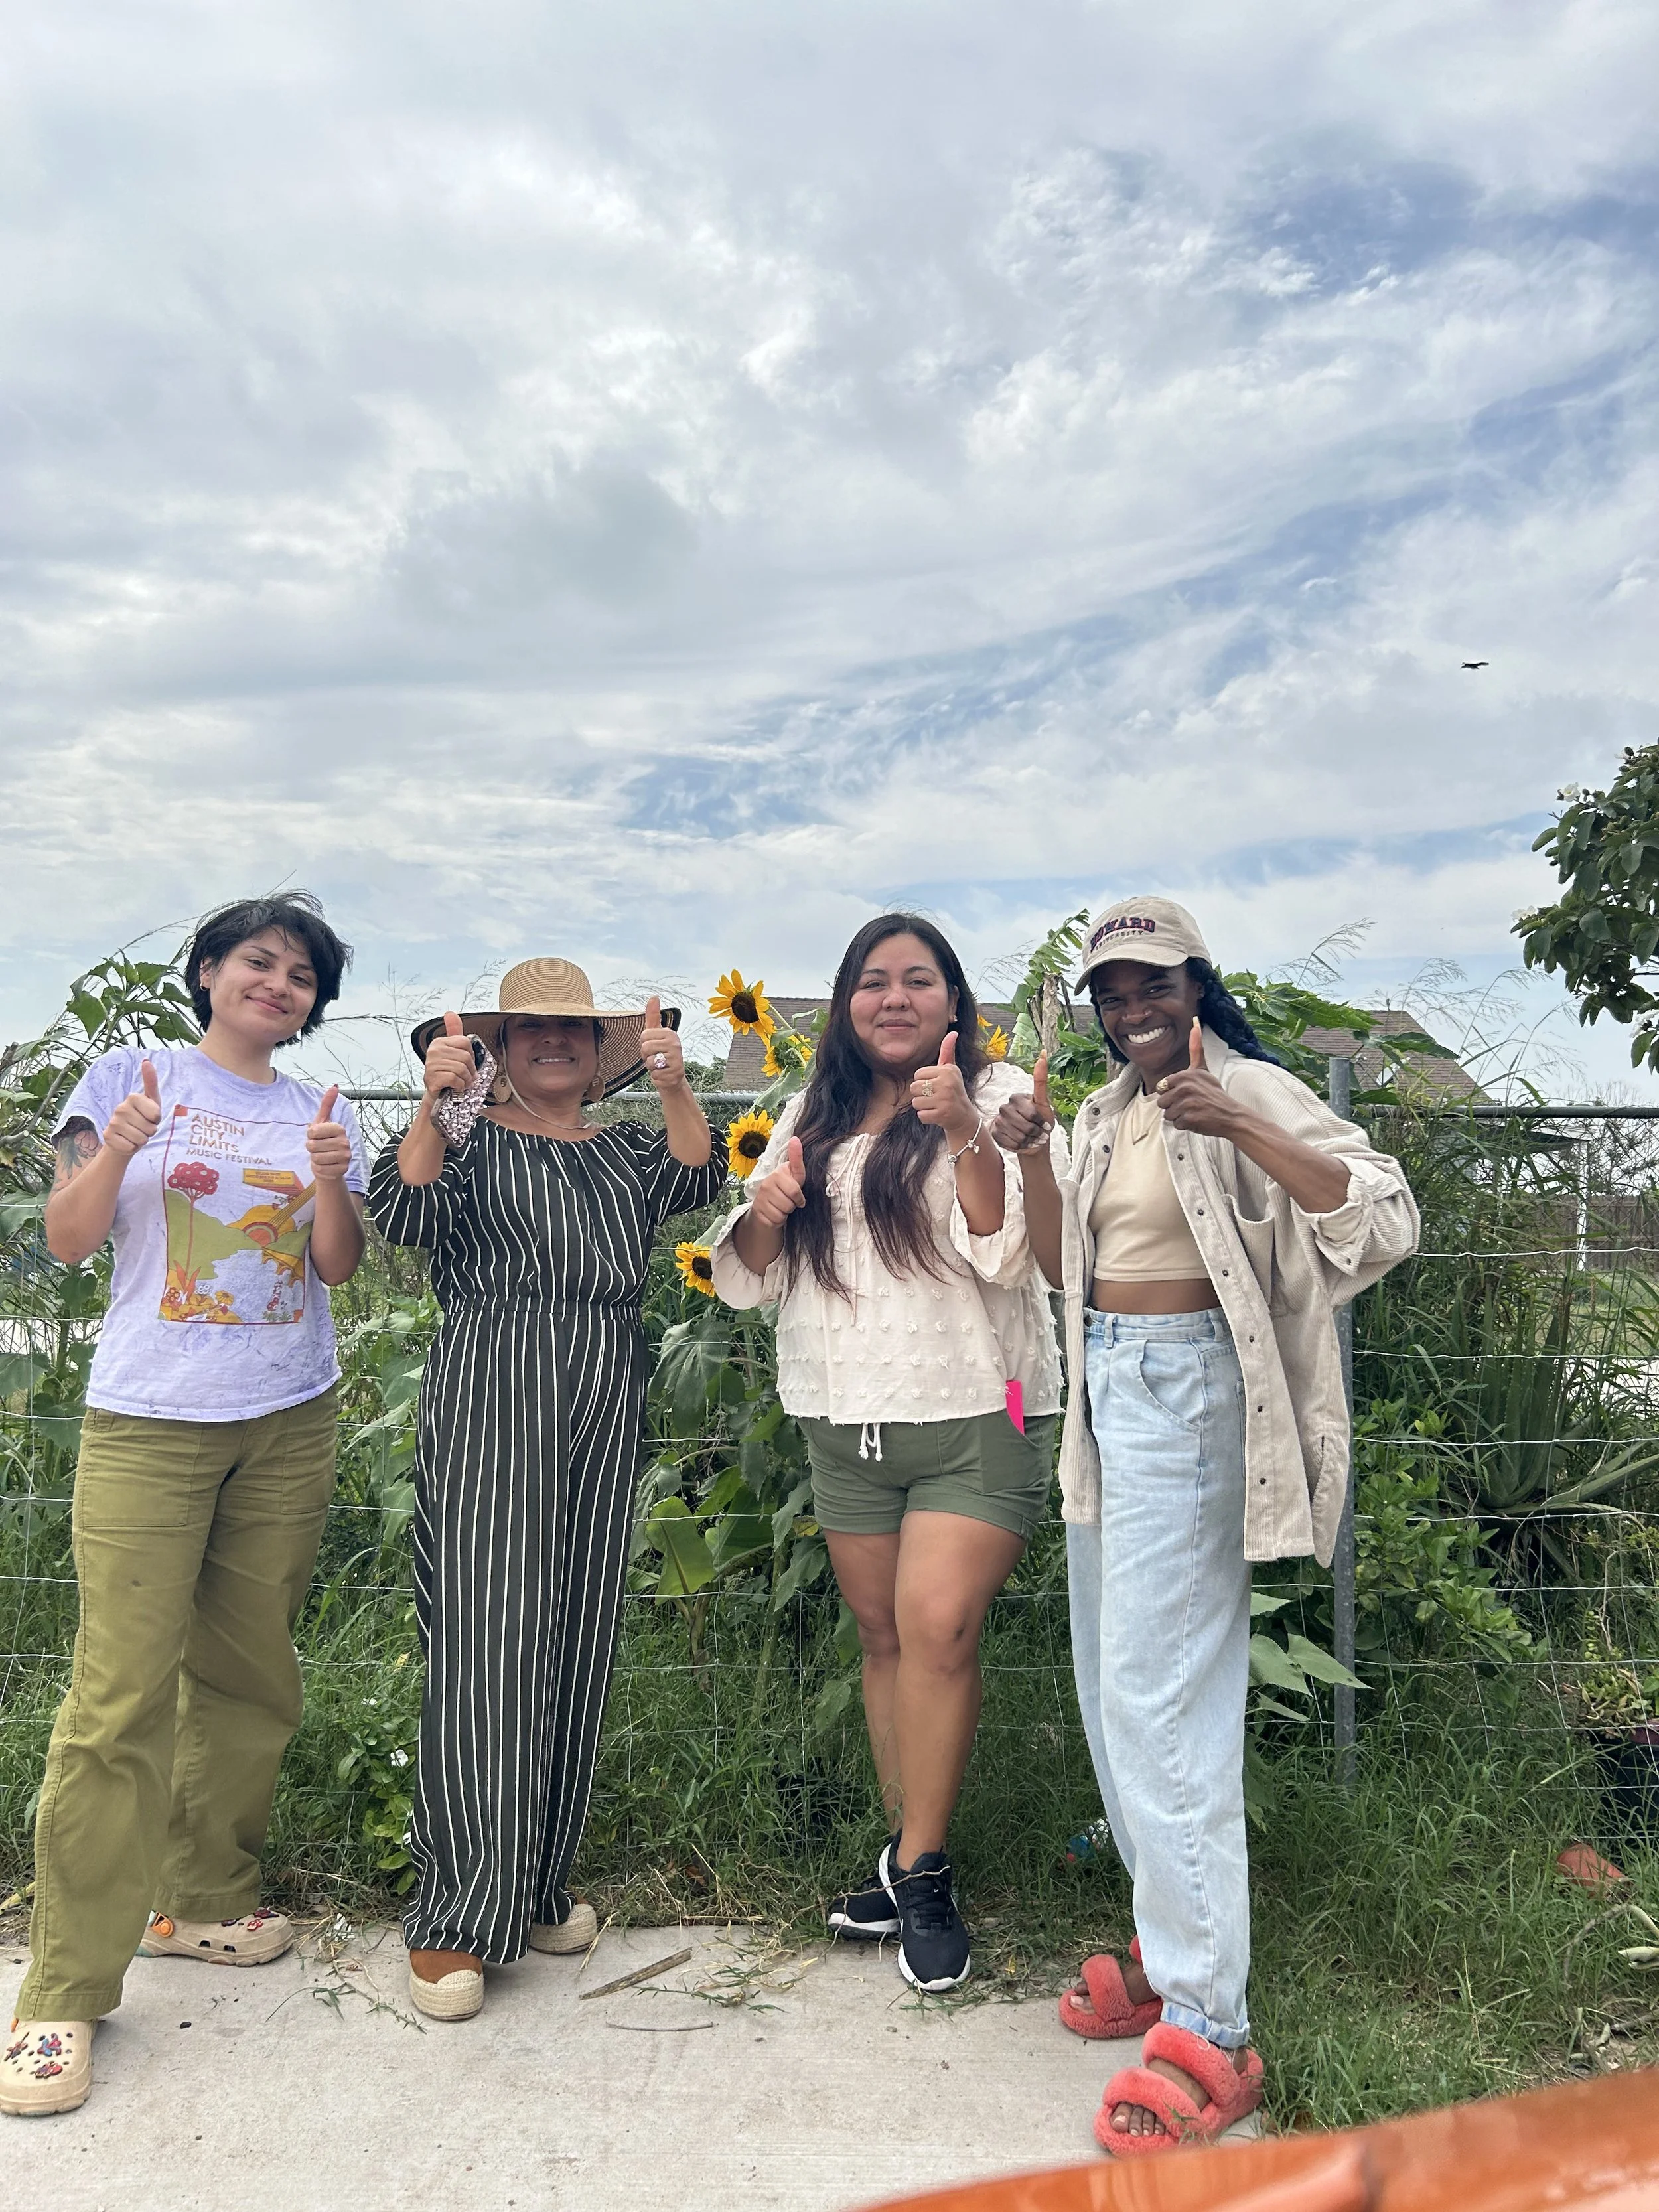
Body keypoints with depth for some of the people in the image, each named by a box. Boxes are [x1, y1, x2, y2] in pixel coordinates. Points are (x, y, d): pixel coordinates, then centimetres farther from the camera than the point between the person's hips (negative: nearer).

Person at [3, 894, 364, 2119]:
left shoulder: (318, 1112, 12)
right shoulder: (128, 1077, 5)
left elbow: (339, 1264, 4)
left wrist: (330, 1179, -14)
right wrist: (117, 1150, -18)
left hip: (290, 1422, 4)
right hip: (150, 1420, -3)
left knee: (249, 1677, 9)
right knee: (121, 1696, -6)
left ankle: (202, 1900, 28)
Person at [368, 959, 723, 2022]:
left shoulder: (627, 1149, 17)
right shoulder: (469, 1140, 8)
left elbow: (697, 1181, -2)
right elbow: (405, 1216, -10)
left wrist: (674, 1083, -19)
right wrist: (433, 1104, -23)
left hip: (604, 1410, 4)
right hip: (491, 1398, -4)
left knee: (579, 1636, 7)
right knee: (490, 1635, -8)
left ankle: (541, 1886, 22)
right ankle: (457, 1916, 2)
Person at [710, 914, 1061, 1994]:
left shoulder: (997, 1095, -3)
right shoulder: (813, 1115, 12)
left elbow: (1008, 1255, -13)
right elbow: (748, 1277, 12)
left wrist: (965, 1133, -26)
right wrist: (765, 1211, -10)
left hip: (975, 1418, -5)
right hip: (846, 1424, 5)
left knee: (938, 1626, -16)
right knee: (884, 1638, 12)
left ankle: (921, 1866, 4)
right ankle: (911, 1854, 27)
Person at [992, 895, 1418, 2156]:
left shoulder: (1252, 1091, -11)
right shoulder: (1102, 1116, 12)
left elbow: (1385, 1221, -22)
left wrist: (1239, 1130, -32)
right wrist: (1033, 1163, -1)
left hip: (1187, 1396, -8)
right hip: (1106, 1391, 9)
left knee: (1160, 1694, -8)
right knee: (1113, 1681, 15)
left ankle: (1206, 2029, 4)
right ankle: (1171, 1945, 32)